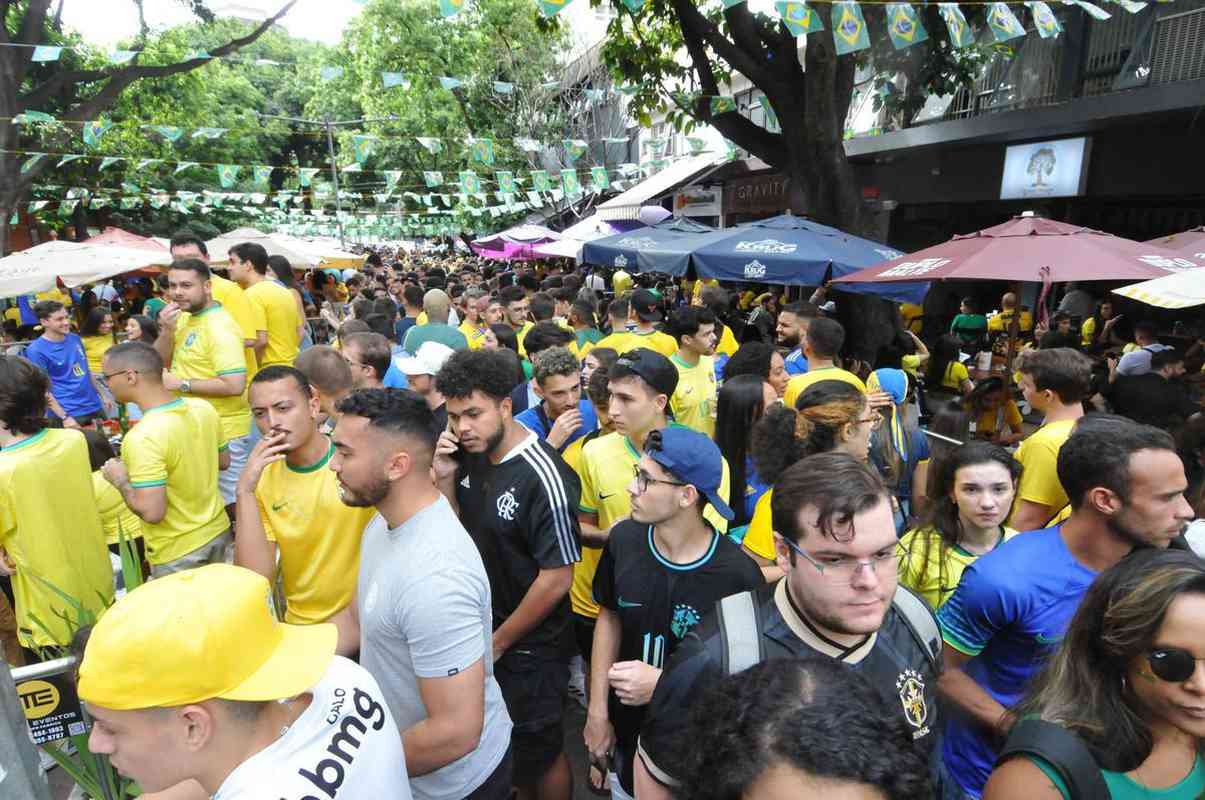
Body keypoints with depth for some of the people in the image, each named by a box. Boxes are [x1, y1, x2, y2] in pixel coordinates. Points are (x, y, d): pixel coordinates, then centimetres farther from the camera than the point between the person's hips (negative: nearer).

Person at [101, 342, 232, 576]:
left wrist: (120, 479, -12)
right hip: (218, 531, 6)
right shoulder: (203, 408, -8)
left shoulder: (142, 438, -29)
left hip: (177, 552, -6)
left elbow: (152, 512, -28)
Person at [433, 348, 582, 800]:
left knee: (540, 749, 15)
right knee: (503, 741, 26)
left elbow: (556, 578, -22)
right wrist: (445, 478, -13)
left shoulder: (543, 477, -26)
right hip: (480, 628, 7)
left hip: (527, 645, -6)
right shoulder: (471, 457, -5)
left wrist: (497, 643, -12)